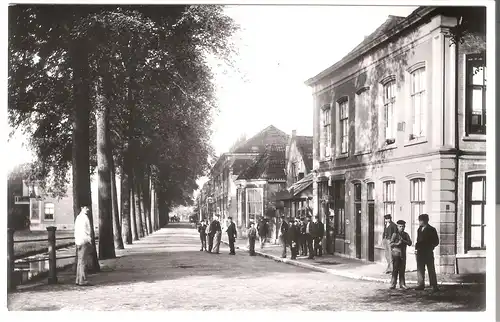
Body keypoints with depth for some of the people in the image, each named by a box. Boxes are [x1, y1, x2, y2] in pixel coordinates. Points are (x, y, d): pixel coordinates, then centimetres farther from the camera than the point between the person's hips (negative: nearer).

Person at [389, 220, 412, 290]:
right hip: (396, 253, -4)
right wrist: (397, 243, -22)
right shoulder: (395, 234, -1)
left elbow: (410, 243, 1)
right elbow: (391, 244, -6)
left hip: (403, 254, 4)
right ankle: (393, 284, -1)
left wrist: (403, 241, -13)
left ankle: (402, 284, 12)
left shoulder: (406, 235, 10)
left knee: (402, 270, 5)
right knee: (395, 269, -5)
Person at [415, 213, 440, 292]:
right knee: (420, 269, 6)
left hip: (428, 253, -6)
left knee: (431, 269, -3)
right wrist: (416, 248, 5)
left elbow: (436, 242, -3)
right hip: (420, 252, 6)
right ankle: (421, 285, 12)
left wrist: (429, 247, -11)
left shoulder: (431, 230, -5)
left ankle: (434, 286, -1)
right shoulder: (419, 229, 13)